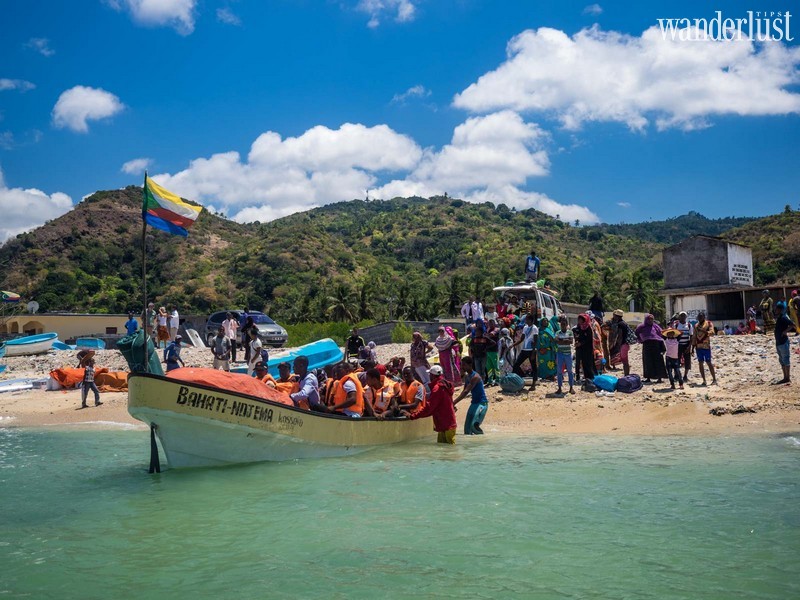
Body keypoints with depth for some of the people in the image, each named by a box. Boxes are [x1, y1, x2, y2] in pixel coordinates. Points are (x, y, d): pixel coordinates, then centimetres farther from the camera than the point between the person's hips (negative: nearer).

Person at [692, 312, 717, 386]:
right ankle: (704, 380, 8)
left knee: (708, 362, -4)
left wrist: (703, 331, -26)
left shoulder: (709, 324, 0)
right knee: (700, 363, 3)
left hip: (706, 346, -5)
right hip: (698, 346, 5)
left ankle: (714, 379, 3)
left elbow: (712, 332, -15)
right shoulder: (696, 325, 15)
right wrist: (693, 346, 10)